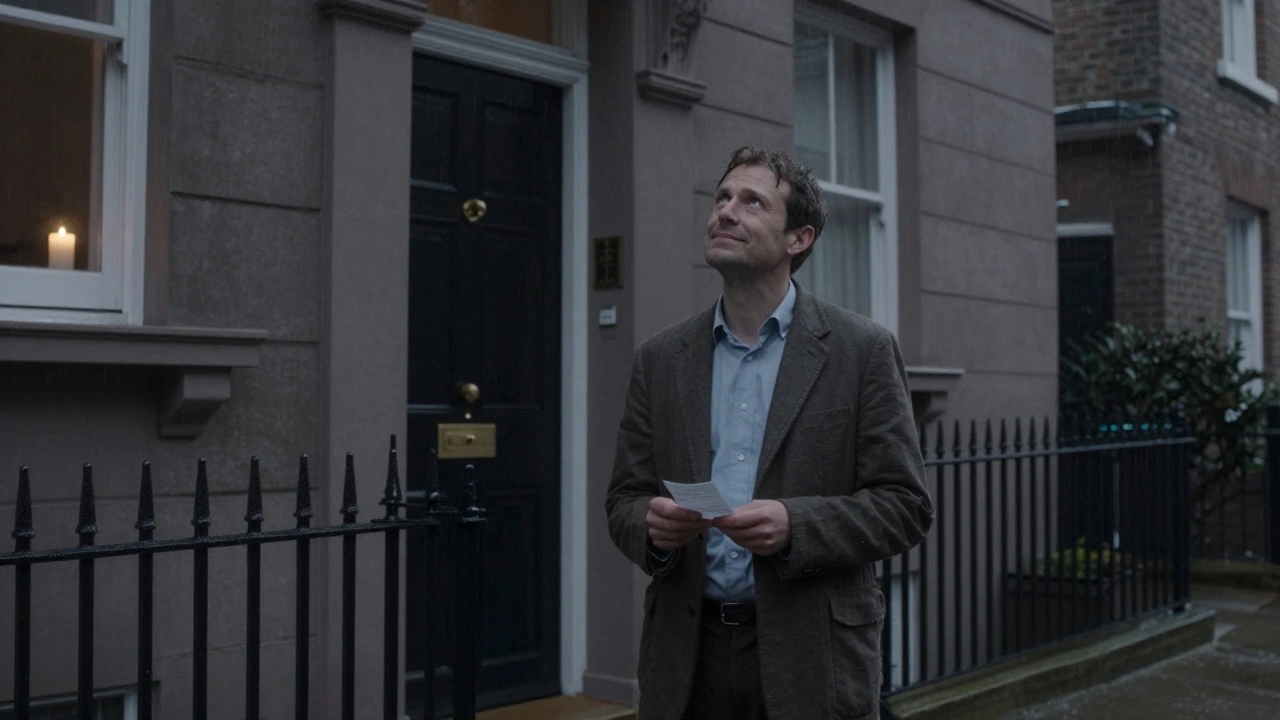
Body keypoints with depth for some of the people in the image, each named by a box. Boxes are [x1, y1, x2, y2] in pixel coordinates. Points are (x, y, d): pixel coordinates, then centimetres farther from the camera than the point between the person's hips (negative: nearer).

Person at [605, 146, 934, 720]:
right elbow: (625, 500, 9)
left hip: (810, 658, -2)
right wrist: (653, 526, -14)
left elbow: (905, 505, -5)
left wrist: (795, 526, -20)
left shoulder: (863, 350, -2)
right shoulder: (660, 360, 7)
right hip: (686, 655, 3)